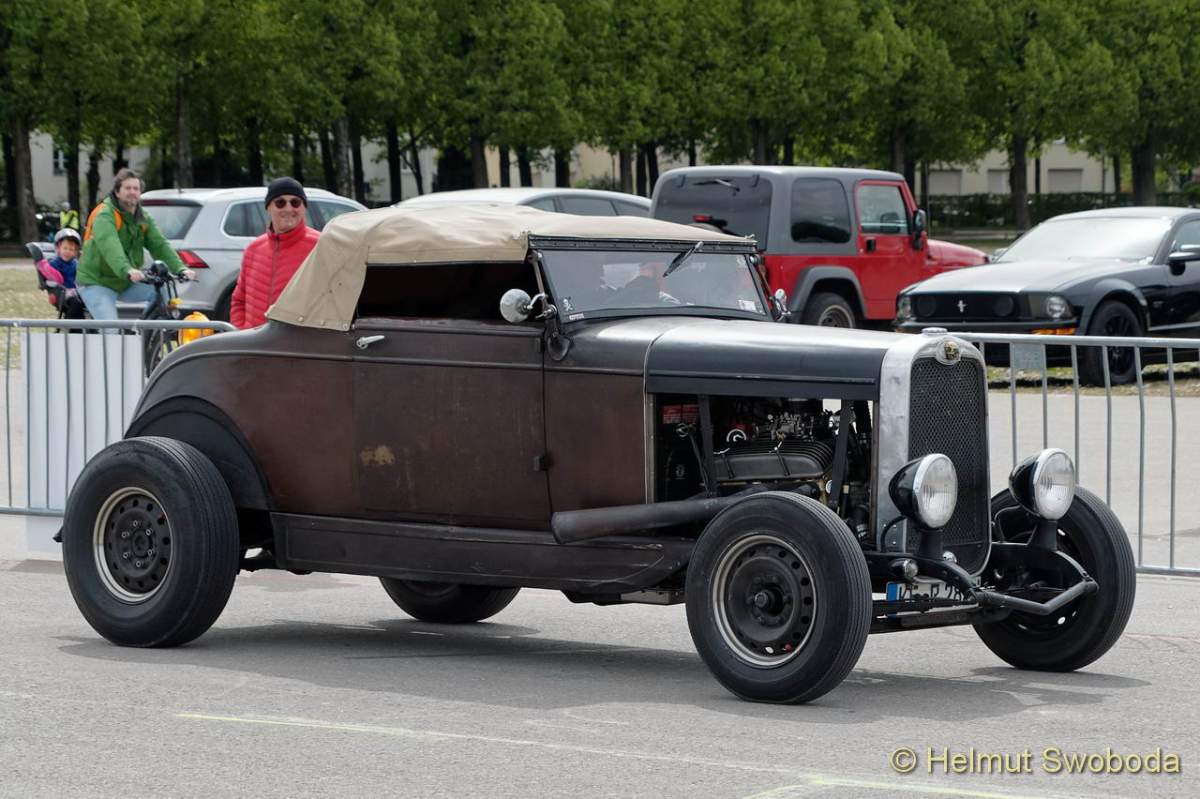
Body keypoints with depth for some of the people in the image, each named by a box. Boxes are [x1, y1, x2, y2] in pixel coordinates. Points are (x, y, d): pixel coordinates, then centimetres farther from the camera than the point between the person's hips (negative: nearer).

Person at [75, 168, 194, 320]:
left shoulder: (143, 219, 5)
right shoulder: (105, 216, -18)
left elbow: (160, 245, -7)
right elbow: (110, 247, -36)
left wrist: (180, 269, -24)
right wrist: (127, 270, -54)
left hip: (125, 284, 7)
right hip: (97, 283, -7)